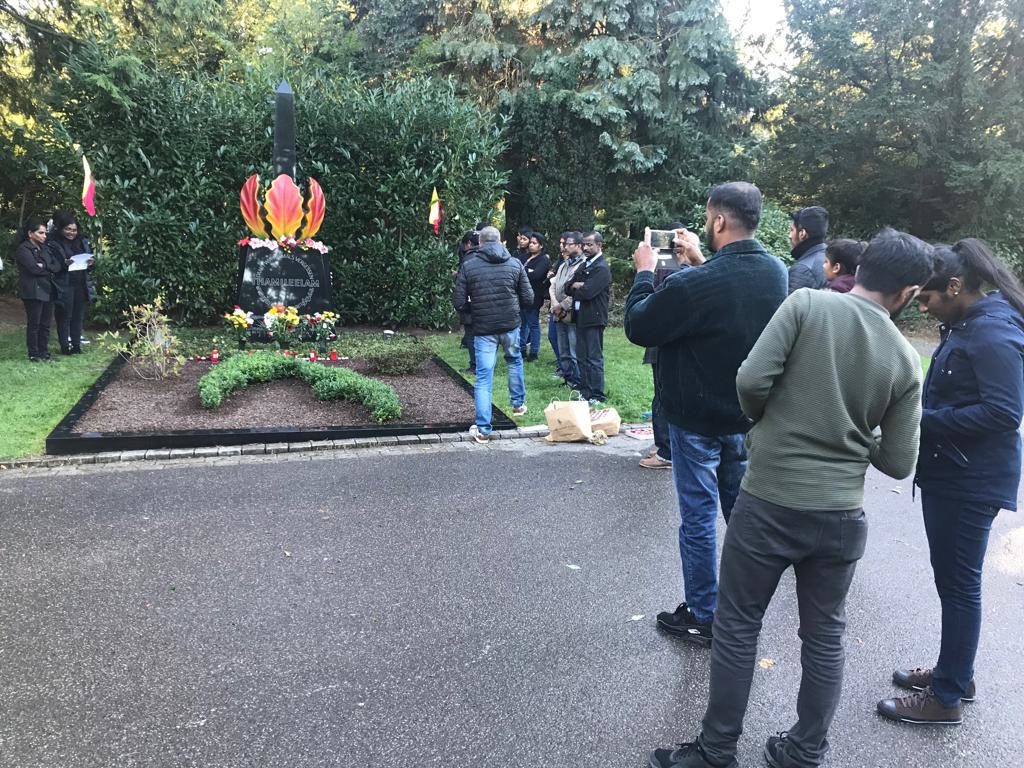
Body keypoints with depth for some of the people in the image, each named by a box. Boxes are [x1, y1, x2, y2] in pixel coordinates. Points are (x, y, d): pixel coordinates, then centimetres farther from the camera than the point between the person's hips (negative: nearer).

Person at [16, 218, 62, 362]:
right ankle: (34, 354, 5)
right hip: (33, 292, -7)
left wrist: (44, 266, -12)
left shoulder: (44, 249, 16)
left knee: (45, 324, 9)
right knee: (34, 324, -2)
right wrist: (49, 269, -2)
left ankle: (44, 352, 15)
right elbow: (35, 268, -19)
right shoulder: (23, 249, -6)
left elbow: (58, 266, 5)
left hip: (48, 290, 7)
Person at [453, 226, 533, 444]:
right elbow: (528, 298, 0)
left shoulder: (468, 265, -5)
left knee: (483, 378, 2)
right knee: (515, 361, 29)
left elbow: (459, 303, -7)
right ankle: (518, 404, 41)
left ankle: (483, 430, 2)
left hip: (483, 329, -2)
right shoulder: (515, 264, 0)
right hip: (510, 325, 2)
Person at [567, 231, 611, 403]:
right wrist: (577, 286, -8)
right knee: (582, 358, 14)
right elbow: (568, 289, 12)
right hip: (581, 317, 9)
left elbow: (587, 292, -22)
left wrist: (576, 287, -3)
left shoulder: (602, 268, -12)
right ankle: (585, 391, 23)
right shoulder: (583, 265, 16)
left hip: (594, 318, -9)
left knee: (594, 359, -3)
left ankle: (597, 396, 4)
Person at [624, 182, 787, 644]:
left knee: (699, 519, 6)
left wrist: (645, 272, -2)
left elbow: (638, 328, -14)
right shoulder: (776, 272, -4)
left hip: (698, 421, -7)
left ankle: (703, 618, 19)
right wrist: (702, 263, 12)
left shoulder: (694, 284, -27)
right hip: (749, 417, 7)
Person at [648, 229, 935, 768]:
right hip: (841, 516, 3)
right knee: (824, 639, 19)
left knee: (736, 628, 12)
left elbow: (751, 380, -18)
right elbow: (899, 463, 3)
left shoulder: (807, 304, -9)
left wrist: (769, 425, 4)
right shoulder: (905, 358, 1)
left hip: (768, 502, -3)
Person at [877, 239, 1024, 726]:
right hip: (950, 474, 10)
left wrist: (925, 421, -20)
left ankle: (947, 697, 16)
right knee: (951, 580, 19)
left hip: (971, 481, -10)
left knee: (958, 584, 2)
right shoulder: (966, 324, 11)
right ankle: (953, 672, 36)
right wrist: (921, 415, 1)